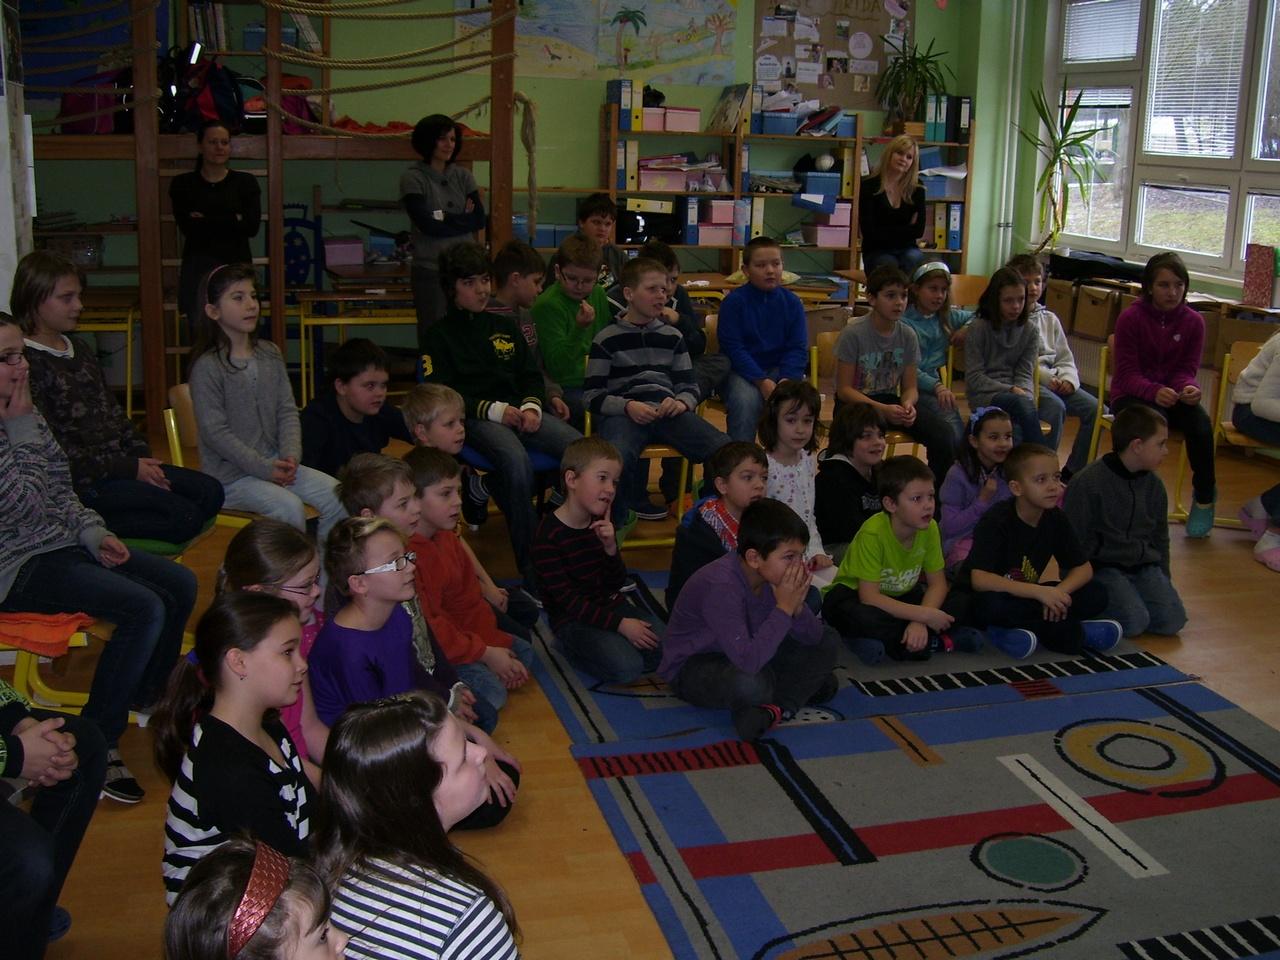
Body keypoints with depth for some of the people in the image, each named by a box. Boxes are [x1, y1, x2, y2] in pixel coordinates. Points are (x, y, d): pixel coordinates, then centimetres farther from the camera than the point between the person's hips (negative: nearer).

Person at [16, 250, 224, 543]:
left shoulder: (77, 348, 15)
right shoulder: (28, 363, -14)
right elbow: (53, 450, -17)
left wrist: (143, 456, 3)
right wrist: (130, 468, -14)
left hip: (121, 461, 9)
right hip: (82, 481, -9)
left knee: (210, 491, -3)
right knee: (185, 516, -21)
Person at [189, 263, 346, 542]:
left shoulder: (270, 354, 10)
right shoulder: (207, 366, -10)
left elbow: (288, 411, 7)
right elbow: (215, 432, -15)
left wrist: (290, 455, -10)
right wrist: (264, 468, -18)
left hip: (275, 462, 6)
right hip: (230, 474, -6)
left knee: (337, 494, -10)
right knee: (289, 506, -28)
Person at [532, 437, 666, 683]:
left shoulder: (601, 523, 3)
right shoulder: (549, 534, -19)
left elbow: (616, 584, 2)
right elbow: (567, 600, -19)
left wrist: (610, 548, -18)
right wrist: (620, 624, -23)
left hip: (609, 604, 7)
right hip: (572, 618, -7)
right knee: (626, 667, -27)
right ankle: (576, 646, -1)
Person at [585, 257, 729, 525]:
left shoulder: (672, 337, 22)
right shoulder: (607, 339, 8)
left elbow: (689, 386, 22)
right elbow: (591, 394, 4)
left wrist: (682, 402, -3)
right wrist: (628, 406, -15)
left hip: (666, 410, 4)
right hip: (622, 413, -4)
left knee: (727, 450, -23)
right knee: (618, 458, -40)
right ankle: (614, 528, -15)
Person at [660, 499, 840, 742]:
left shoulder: (776, 573, -10)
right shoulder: (721, 586, -33)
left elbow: (813, 638, -4)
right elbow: (748, 661, -43)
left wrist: (797, 606, -25)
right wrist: (784, 608, -35)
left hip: (748, 652, 8)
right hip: (692, 666, -8)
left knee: (829, 640, 3)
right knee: (751, 683, -40)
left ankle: (777, 707, -12)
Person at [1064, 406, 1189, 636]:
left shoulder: (1154, 485, 7)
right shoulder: (1087, 483, -14)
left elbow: (1160, 538, 19)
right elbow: (1076, 541, -11)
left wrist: (1163, 583, 17)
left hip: (1144, 565, 6)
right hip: (1103, 566, -6)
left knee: (1173, 620, -12)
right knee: (1134, 621, -24)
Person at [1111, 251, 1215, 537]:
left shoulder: (1193, 321, -1)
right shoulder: (1131, 317, -10)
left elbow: (1186, 370, 2)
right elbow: (1127, 373, -13)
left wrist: (1188, 388, -23)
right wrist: (1154, 392, -33)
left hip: (1173, 395, 3)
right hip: (1130, 395, -3)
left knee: (1201, 423, -28)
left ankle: (1204, 498, -4)